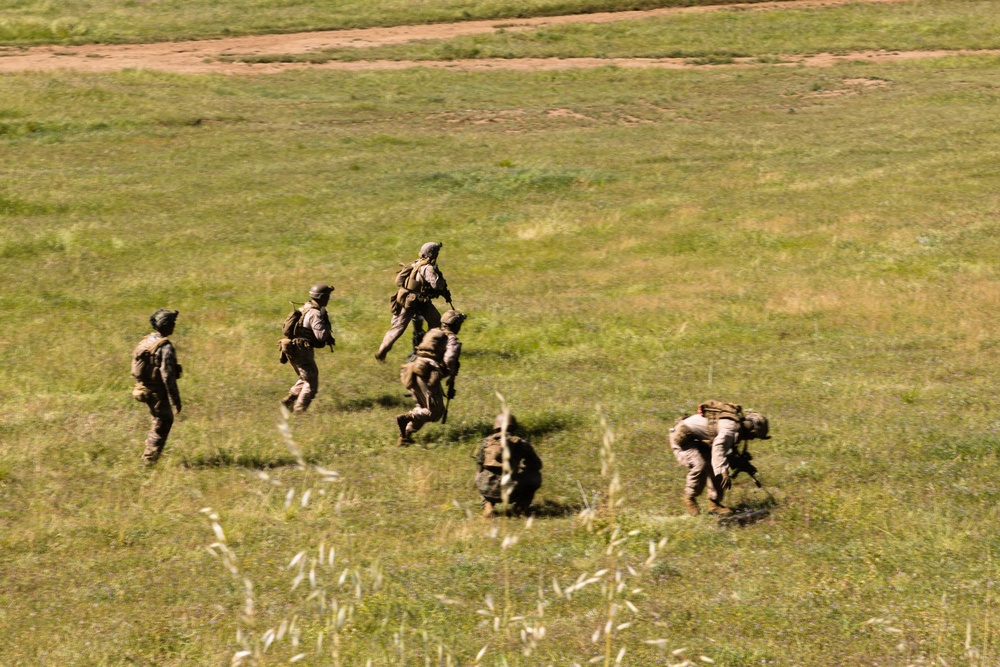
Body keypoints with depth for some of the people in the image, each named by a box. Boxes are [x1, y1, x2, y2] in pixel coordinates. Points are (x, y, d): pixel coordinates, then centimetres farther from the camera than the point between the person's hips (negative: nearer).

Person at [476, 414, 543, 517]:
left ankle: (487, 504, 13)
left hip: (486, 490, 2)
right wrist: (522, 468, 37)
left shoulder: (487, 441, 10)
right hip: (509, 493, -2)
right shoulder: (520, 443, 4)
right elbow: (537, 465, 17)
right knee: (535, 476, 20)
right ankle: (521, 506, 11)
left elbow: (479, 465, 21)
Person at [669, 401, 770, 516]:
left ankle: (714, 504, 11)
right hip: (682, 438, -11)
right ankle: (690, 498, -5)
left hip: (696, 440, 11)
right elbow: (718, 446, -45)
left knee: (715, 466, 4)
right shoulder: (732, 427, -27)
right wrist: (724, 472, -54)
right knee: (700, 466, -27)